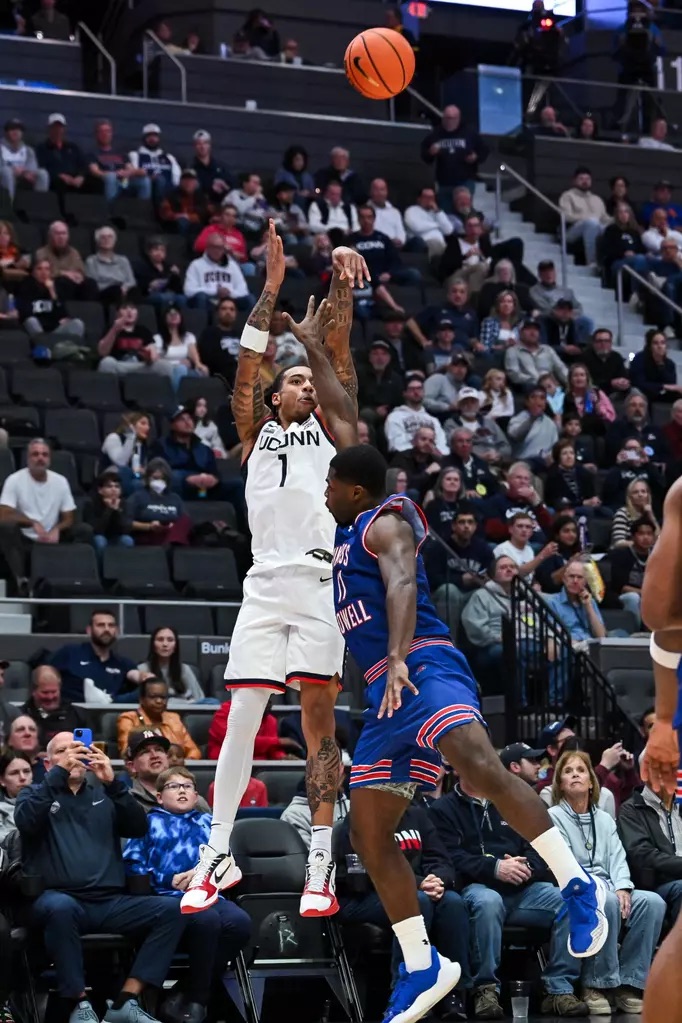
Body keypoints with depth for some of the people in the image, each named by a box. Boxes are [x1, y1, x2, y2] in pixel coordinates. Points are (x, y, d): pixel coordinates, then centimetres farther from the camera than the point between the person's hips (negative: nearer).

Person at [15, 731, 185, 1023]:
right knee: (60, 907, -39)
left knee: (170, 910, -19)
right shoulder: (35, 794, 15)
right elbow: (26, 821, -9)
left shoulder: (103, 793, 22)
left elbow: (138, 828, 5)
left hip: (110, 902, 4)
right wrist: (59, 772, -14)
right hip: (59, 897, -4)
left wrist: (112, 783, -7)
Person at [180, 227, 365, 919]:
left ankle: (321, 863, -3)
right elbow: (247, 365, 8)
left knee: (318, 716, -4)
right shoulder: (257, 432, 21)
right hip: (265, 584, 2)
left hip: (322, 582, -1)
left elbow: (338, 353, 7)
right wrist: (272, 286, 0)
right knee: (242, 717, -3)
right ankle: (218, 855, 4)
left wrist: (342, 282, -5)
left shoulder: (330, 427, 18)